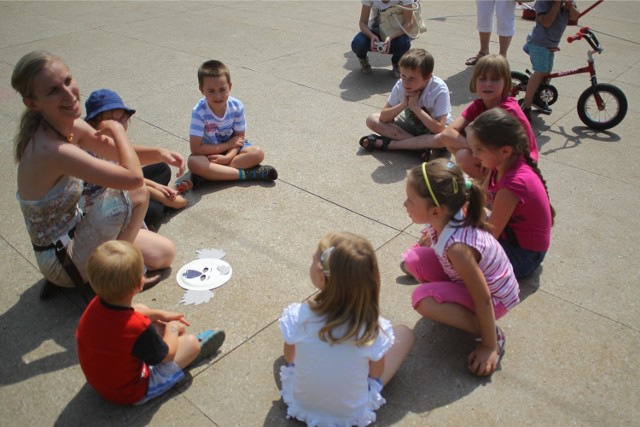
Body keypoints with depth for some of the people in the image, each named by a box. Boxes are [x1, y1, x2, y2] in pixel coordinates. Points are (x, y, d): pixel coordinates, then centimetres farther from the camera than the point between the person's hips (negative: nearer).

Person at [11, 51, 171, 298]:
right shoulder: (52, 150, -32)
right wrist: (117, 130, -15)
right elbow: (133, 178, -33)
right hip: (61, 260, -8)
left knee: (165, 254, 12)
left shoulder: (72, 127, -5)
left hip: (71, 233, 9)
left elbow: (120, 155, 7)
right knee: (136, 193, -21)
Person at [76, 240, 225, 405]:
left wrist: (159, 314, 10)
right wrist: (172, 329, 0)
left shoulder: (96, 305, -18)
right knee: (191, 343, -5)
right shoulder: (139, 327, -39)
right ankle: (190, 353, 32)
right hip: (130, 394, -7)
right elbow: (166, 355, -18)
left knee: (143, 309, 15)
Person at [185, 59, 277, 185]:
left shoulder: (237, 107, -17)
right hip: (209, 152, -3)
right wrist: (228, 144, -20)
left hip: (232, 149, 3)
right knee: (193, 162, -34)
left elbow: (239, 137, -8)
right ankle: (246, 174, -30)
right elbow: (196, 149, -25)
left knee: (258, 153, -23)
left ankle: (211, 174, -26)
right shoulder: (199, 112, -25)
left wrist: (228, 157, -27)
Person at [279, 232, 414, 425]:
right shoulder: (372, 329, -30)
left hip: (301, 404, 1)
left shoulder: (297, 316, -28)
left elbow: (289, 357, -7)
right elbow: (376, 373, -11)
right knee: (404, 332, 9)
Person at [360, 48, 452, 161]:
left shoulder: (439, 89, -28)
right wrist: (403, 104, -30)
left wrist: (415, 106, -34)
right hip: (410, 124, 4)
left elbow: (439, 128, -34)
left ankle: (387, 143, -27)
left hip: (432, 129, -4)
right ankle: (420, 144, -21)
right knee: (372, 120, -14)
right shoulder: (400, 85, -19)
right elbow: (383, 117, -15)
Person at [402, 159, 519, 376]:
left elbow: (483, 300, -29)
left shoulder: (458, 246, -39)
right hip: (463, 277, 7)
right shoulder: (444, 218, -19)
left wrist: (490, 346, -19)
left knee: (423, 299, -27)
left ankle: (492, 335, -11)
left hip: (495, 297, -7)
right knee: (413, 259, -9)